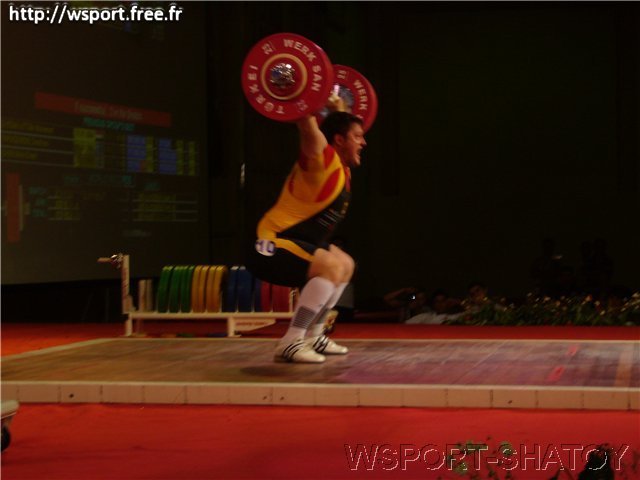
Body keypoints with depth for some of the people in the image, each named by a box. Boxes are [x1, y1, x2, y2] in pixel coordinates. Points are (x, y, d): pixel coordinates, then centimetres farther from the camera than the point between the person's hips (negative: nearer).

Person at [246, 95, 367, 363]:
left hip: (287, 242, 11)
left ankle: (312, 337, 22)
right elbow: (308, 128, -32)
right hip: (269, 247, -11)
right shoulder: (324, 160, -15)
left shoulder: (341, 167, 11)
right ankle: (290, 343, -26)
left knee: (345, 266, 24)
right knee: (332, 268, -29)